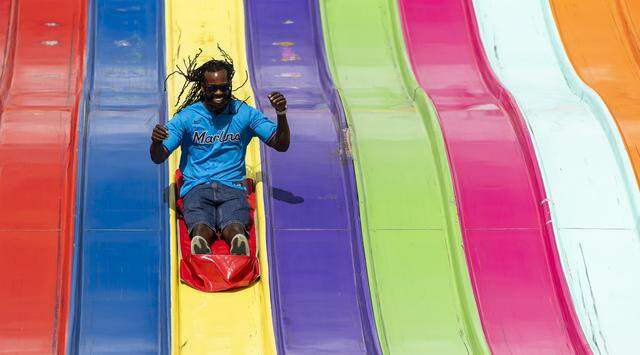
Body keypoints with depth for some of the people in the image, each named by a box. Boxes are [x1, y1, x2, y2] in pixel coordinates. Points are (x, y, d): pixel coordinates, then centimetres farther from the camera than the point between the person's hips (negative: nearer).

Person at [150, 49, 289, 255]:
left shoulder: (244, 113, 11)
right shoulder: (187, 116, 9)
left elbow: (281, 145, 9)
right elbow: (158, 158, 7)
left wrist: (281, 115, -9)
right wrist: (156, 141, -17)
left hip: (232, 187, 0)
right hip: (196, 186, 0)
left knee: (235, 227, -35)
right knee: (201, 228, -35)